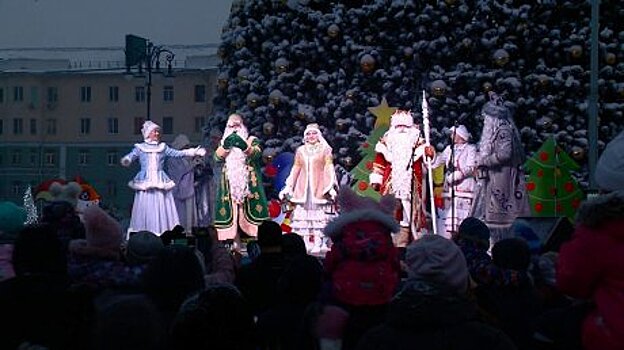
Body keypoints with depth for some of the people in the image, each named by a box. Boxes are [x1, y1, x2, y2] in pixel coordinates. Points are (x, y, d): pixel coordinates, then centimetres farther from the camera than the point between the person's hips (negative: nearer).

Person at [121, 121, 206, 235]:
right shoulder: (140, 148, 6)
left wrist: (193, 152, 2)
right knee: (145, 208, -5)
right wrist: (126, 160, -30)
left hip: (160, 183, 3)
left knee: (162, 209, -2)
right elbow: (130, 157, -5)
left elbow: (177, 153, 11)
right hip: (145, 182, -2)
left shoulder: (163, 147, 14)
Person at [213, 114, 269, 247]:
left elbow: (257, 154, -9)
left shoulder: (251, 140, 11)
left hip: (248, 182, -2)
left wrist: (244, 146, -26)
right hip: (230, 183, 2)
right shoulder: (224, 142, 19)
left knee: (252, 210, -10)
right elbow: (217, 157, 3)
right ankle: (235, 244, -4)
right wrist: (225, 146, -13)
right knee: (232, 211, -5)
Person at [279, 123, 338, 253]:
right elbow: (296, 169, 15)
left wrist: (331, 187, -10)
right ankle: (306, 242, -1)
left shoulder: (325, 150, 6)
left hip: (319, 186, -3)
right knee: (303, 213, -3)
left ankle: (318, 243, -9)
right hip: (303, 187, 3)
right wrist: (288, 186, 11)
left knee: (318, 213, -8)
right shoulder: (300, 150, 14)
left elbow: (329, 169, 0)